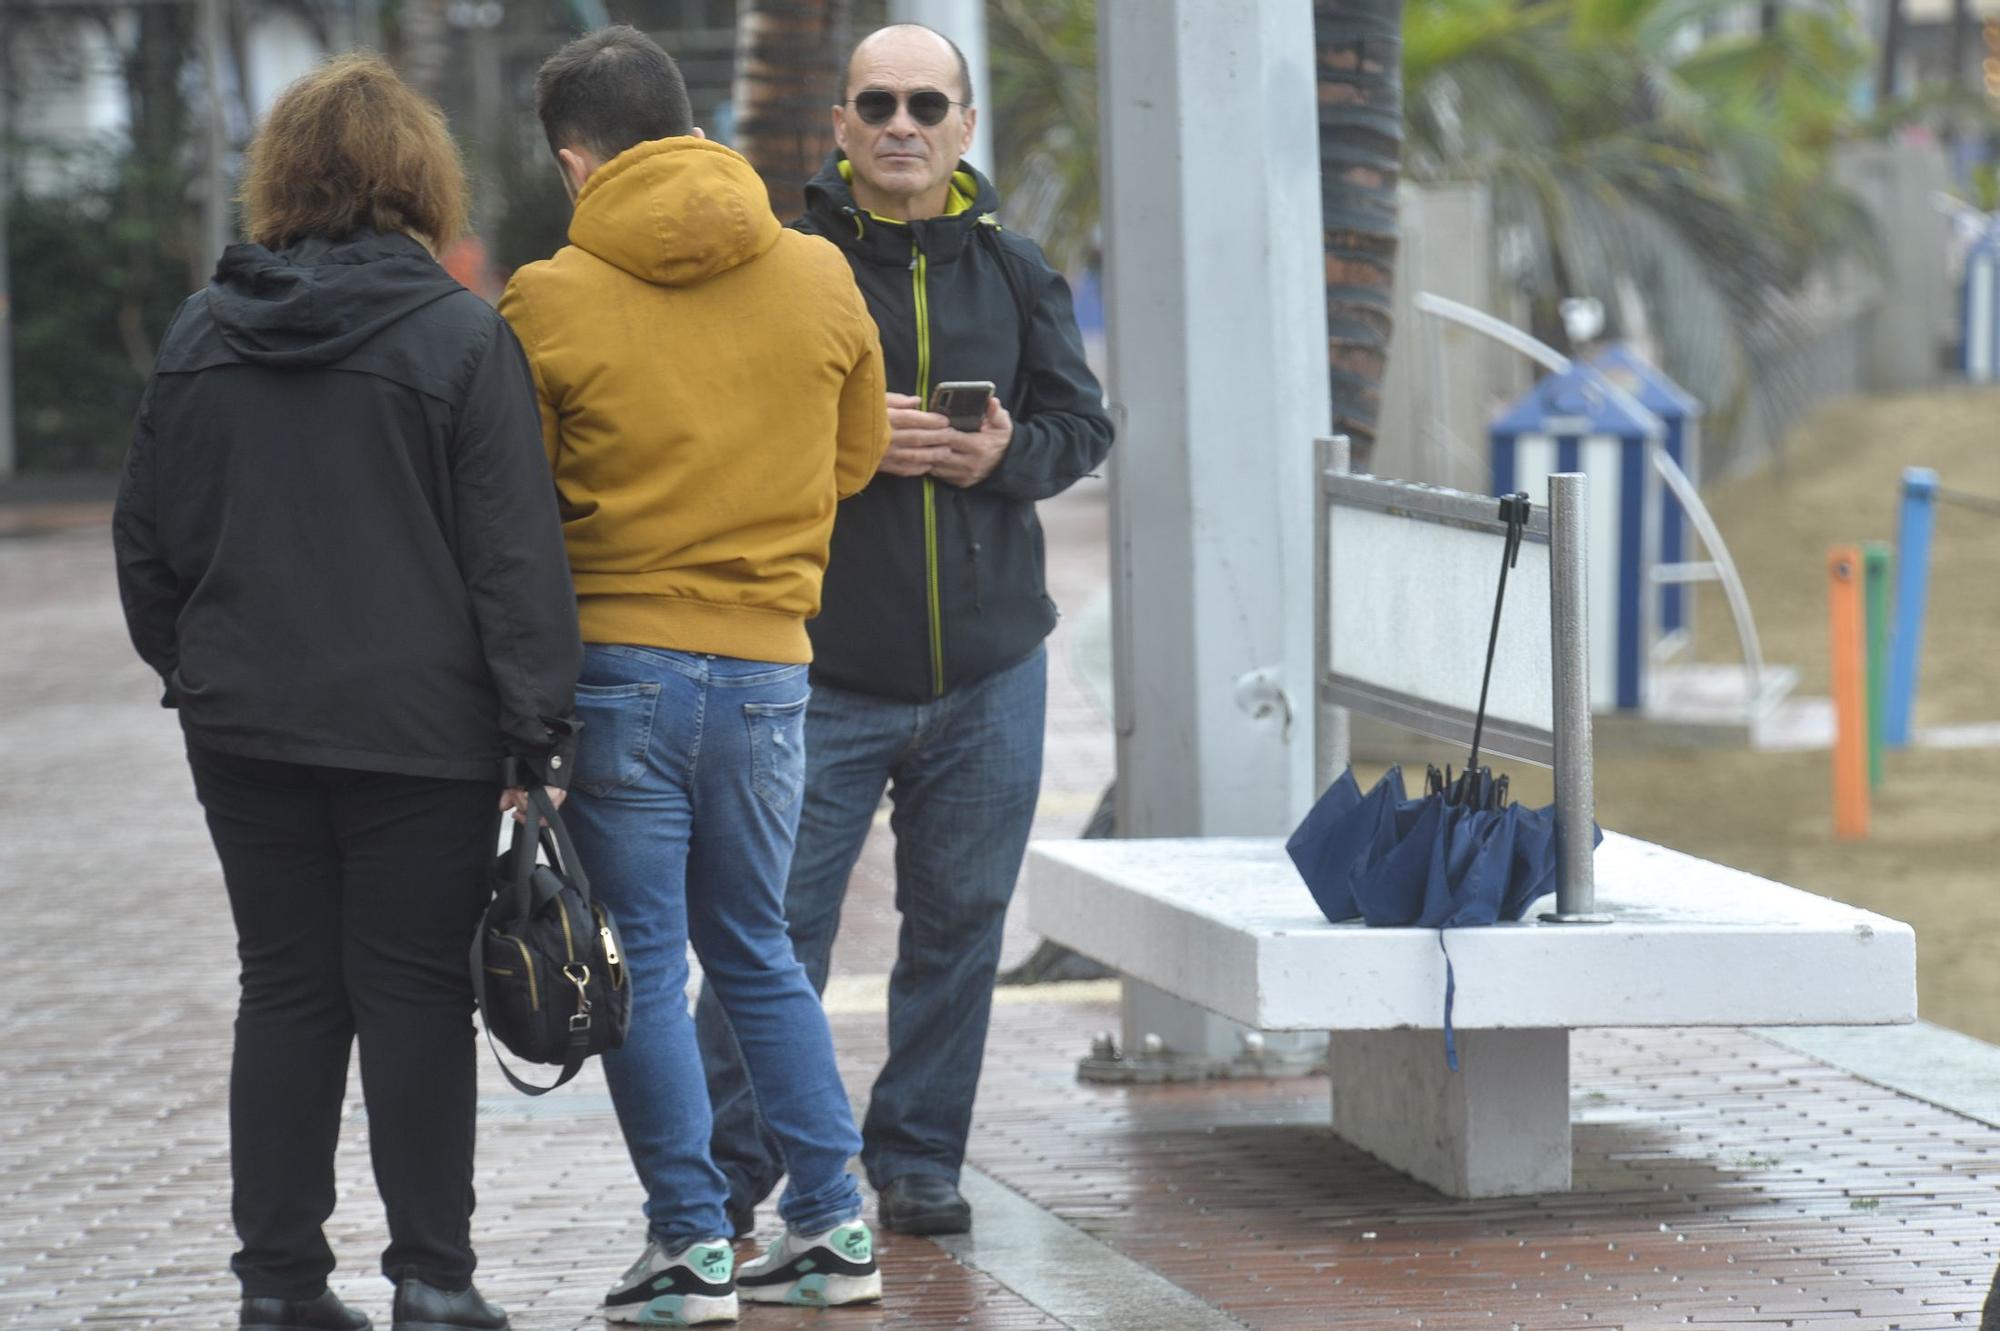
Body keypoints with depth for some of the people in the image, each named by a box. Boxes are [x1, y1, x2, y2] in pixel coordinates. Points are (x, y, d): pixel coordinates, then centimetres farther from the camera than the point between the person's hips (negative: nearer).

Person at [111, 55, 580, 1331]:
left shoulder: (200, 338, 4)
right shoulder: (460, 337, -8)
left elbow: (148, 539, 10)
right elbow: (514, 555, -10)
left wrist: (195, 672, 22)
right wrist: (538, 733, -7)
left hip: (247, 725, 4)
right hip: (419, 731, -4)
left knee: (285, 989, 10)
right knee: (414, 990, 1)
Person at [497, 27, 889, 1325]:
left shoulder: (551, 302, -8)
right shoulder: (819, 278, 2)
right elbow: (857, 454, 15)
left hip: (614, 666, -4)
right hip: (770, 666, 4)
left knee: (642, 962, 4)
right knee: (756, 950, 17)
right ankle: (835, 1227, 15)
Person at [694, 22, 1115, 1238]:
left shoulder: (1014, 272, 7)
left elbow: (1084, 425, 10)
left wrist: (1007, 455, -10)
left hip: (989, 674, 3)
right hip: (825, 669, -3)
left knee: (960, 924, 9)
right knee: (774, 926, -4)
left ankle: (919, 1160, 21)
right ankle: (725, 1170, 6)